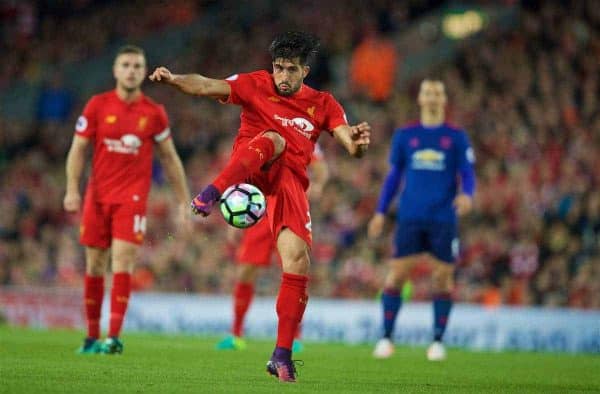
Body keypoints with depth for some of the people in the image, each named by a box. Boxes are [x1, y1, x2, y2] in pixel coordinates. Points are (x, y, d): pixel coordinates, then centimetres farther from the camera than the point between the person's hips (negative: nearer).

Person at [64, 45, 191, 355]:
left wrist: (183, 202, 8)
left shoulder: (154, 113, 1)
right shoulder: (97, 106, 1)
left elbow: (169, 158, 10)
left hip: (132, 198, -2)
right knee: (94, 266, 5)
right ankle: (92, 336, 16)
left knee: (122, 262, -14)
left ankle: (114, 337, -16)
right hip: (97, 196, 2)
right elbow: (78, 149, 4)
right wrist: (72, 189, -9)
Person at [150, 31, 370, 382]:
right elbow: (207, 87, -6)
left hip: (290, 181, 2)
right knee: (273, 139, -36)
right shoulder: (257, 86, 7)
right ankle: (212, 192, -59)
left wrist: (358, 142, -25)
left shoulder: (323, 104, 13)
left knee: (298, 260, -13)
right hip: (251, 170, -2)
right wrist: (174, 79, -26)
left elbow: (350, 143, 0)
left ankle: (282, 355, -6)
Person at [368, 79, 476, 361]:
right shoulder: (404, 136, 10)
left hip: (443, 219, -1)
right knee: (396, 274, -7)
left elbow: (467, 174, 2)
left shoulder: (457, 138, 6)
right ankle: (386, 337, 1)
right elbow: (394, 176, 15)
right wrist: (380, 212, 10)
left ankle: (438, 340, 10)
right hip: (410, 218, 1)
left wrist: (467, 194, -21)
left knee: (442, 279, 0)